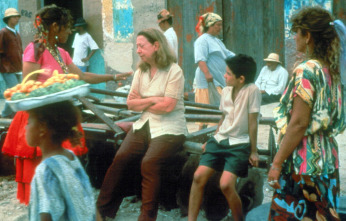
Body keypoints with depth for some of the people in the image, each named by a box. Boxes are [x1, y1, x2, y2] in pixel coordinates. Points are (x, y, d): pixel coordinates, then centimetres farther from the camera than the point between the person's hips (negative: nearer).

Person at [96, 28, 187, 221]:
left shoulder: (174, 71, -8)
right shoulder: (141, 71, 13)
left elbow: (168, 106, -15)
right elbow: (131, 103, 8)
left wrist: (142, 103, -1)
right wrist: (152, 100, -8)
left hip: (170, 129, -5)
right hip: (144, 125, 6)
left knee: (149, 162, -30)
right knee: (120, 158, -18)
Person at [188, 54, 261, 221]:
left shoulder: (252, 91, -14)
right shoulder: (226, 91, 6)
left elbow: (252, 123, -11)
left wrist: (253, 151, -7)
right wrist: (212, 141, 18)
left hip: (239, 144, -6)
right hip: (220, 140, 6)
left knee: (226, 184, -22)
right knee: (199, 176, -9)